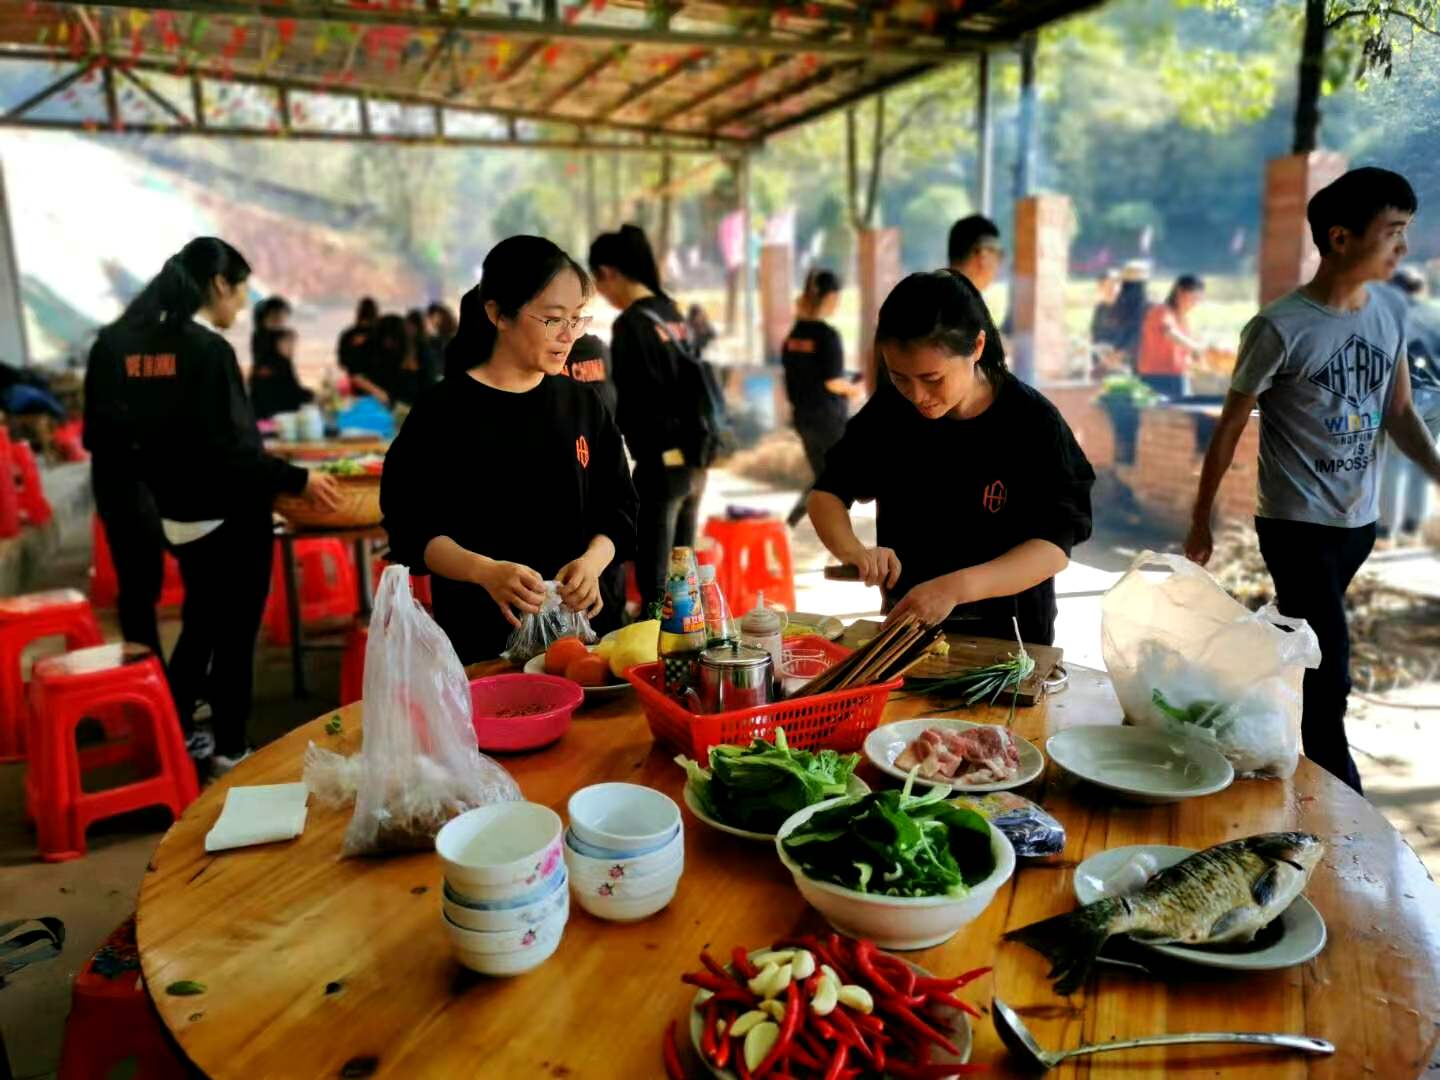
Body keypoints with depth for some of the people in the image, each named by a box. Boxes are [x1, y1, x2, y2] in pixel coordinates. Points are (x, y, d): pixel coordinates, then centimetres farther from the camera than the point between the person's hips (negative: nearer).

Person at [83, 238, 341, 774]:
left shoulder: (125, 345, 4)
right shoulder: (210, 350, -19)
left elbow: (132, 433, 7)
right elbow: (229, 450, -23)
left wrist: (166, 483, 19)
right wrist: (297, 479, -16)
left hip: (179, 513, 7)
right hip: (229, 514, -7)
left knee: (199, 624, 21)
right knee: (234, 632, 6)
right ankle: (229, 752, 15)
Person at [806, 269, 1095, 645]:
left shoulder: (1033, 423, -14)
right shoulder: (888, 410, -4)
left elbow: (1054, 547, -18)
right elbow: (827, 493, 3)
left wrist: (956, 586, -32)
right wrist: (853, 551, -17)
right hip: (906, 627, 2)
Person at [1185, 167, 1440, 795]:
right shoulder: (1281, 329, -16)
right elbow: (1230, 429, -9)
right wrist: (1201, 522, -5)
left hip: (1360, 519, 6)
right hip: (1297, 524, -6)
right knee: (1329, 676, -6)